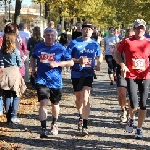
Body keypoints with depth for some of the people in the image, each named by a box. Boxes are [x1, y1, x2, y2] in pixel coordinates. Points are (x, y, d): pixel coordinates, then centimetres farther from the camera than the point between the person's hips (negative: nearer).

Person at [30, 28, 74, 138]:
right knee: (43, 103, -14)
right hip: (42, 80, 0)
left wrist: (58, 64, -18)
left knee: (55, 104, 15)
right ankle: (43, 129, -12)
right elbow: (33, 58, 23)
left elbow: (71, 62, -5)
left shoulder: (60, 48, -5)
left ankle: (54, 124, 41)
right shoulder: (38, 47, 2)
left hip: (56, 81, 0)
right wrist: (33, 69, 9)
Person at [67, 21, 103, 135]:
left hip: (88, 74, 0)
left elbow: (99, 56, 21)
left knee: (85, 99, -14)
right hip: (76, 74, 0)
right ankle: (81, 116, 44)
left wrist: (98, 64, 1)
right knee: (79, 98, 16)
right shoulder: (74, 43, -4)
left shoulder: (95, 44, 4)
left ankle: (85, 125, -12)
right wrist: (78, 61, -19)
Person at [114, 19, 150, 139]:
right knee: (134, 104, -12)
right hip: (131, 76, -2)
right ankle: (131, 119, 23)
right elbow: (117, 53, 9)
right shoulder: (127, 41, 0)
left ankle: (139, 129, 19)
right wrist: (122, 65, -6)